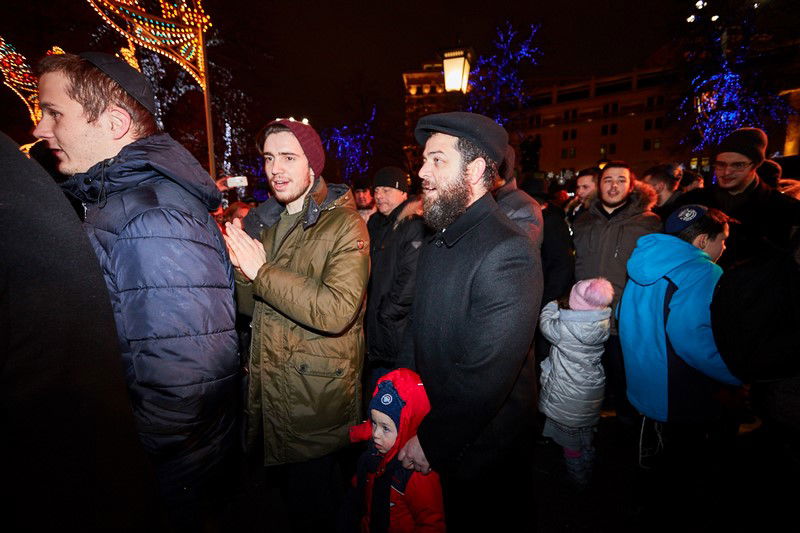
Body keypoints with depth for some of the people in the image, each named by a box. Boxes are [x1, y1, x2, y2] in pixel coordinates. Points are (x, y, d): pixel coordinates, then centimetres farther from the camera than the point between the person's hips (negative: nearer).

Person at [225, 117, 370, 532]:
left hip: (315, 398, -6)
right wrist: (241, 269, -11)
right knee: (284, 490, 25)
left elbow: (338, 312, -28)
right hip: (267, 389, 7)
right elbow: (251, 306, 10)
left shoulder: (345, 225, -15)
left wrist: (262, 271, -22)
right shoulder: (264, 222, 7)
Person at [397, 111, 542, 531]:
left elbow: (486, 375, -28)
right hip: (432, 432, 7)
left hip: (482, 449, -7)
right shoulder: (437, 242, 3)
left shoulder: (508, 253, -26)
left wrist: (432, 441, -18)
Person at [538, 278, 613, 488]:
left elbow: (545, 323, -13)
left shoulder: (566, 329, -31)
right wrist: (565, 310, 2)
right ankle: (588, 467, 49)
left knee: (570, 439, 16)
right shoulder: (603, 322, -15)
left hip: (568, 397, -6)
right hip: (592, 390, 6)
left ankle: (577, 477, 34)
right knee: (587, 432, 28)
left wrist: (553, 305, 2)